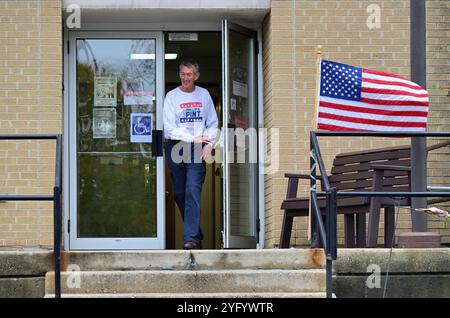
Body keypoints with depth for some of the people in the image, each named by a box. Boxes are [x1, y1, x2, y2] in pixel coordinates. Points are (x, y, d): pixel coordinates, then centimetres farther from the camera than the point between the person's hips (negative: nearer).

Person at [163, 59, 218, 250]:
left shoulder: (204, 95, 9)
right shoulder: (171, 96, 2)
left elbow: (213, 124, 12)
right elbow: (169, 128, -5)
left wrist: (209, 144, -4)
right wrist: (194, 138, -11)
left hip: (198, 149, -1)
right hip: (176, 147, 1)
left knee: (193, 191, -14)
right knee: (179, 193, 5)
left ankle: (191, 238, -21)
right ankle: (196, 233, 19)